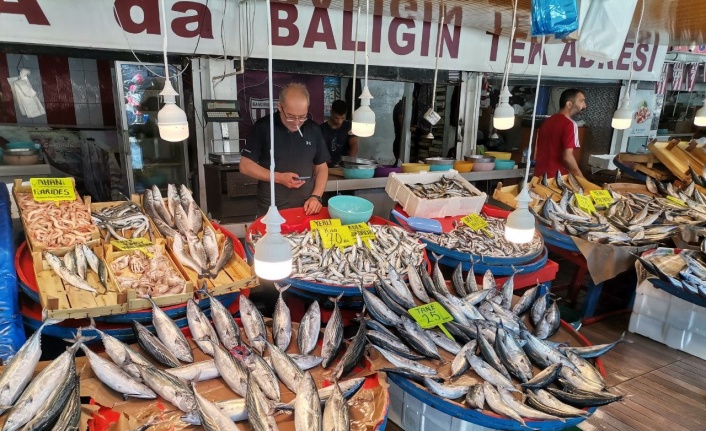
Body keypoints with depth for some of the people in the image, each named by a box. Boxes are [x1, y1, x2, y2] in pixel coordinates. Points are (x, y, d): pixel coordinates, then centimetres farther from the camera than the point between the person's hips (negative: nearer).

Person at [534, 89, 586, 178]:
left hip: (540, 175, 8)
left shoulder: (547, 121, 13)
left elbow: (536, 154, 18)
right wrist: (582, 180, -12)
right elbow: (567, 157, -19)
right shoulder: (569, 124, -11)